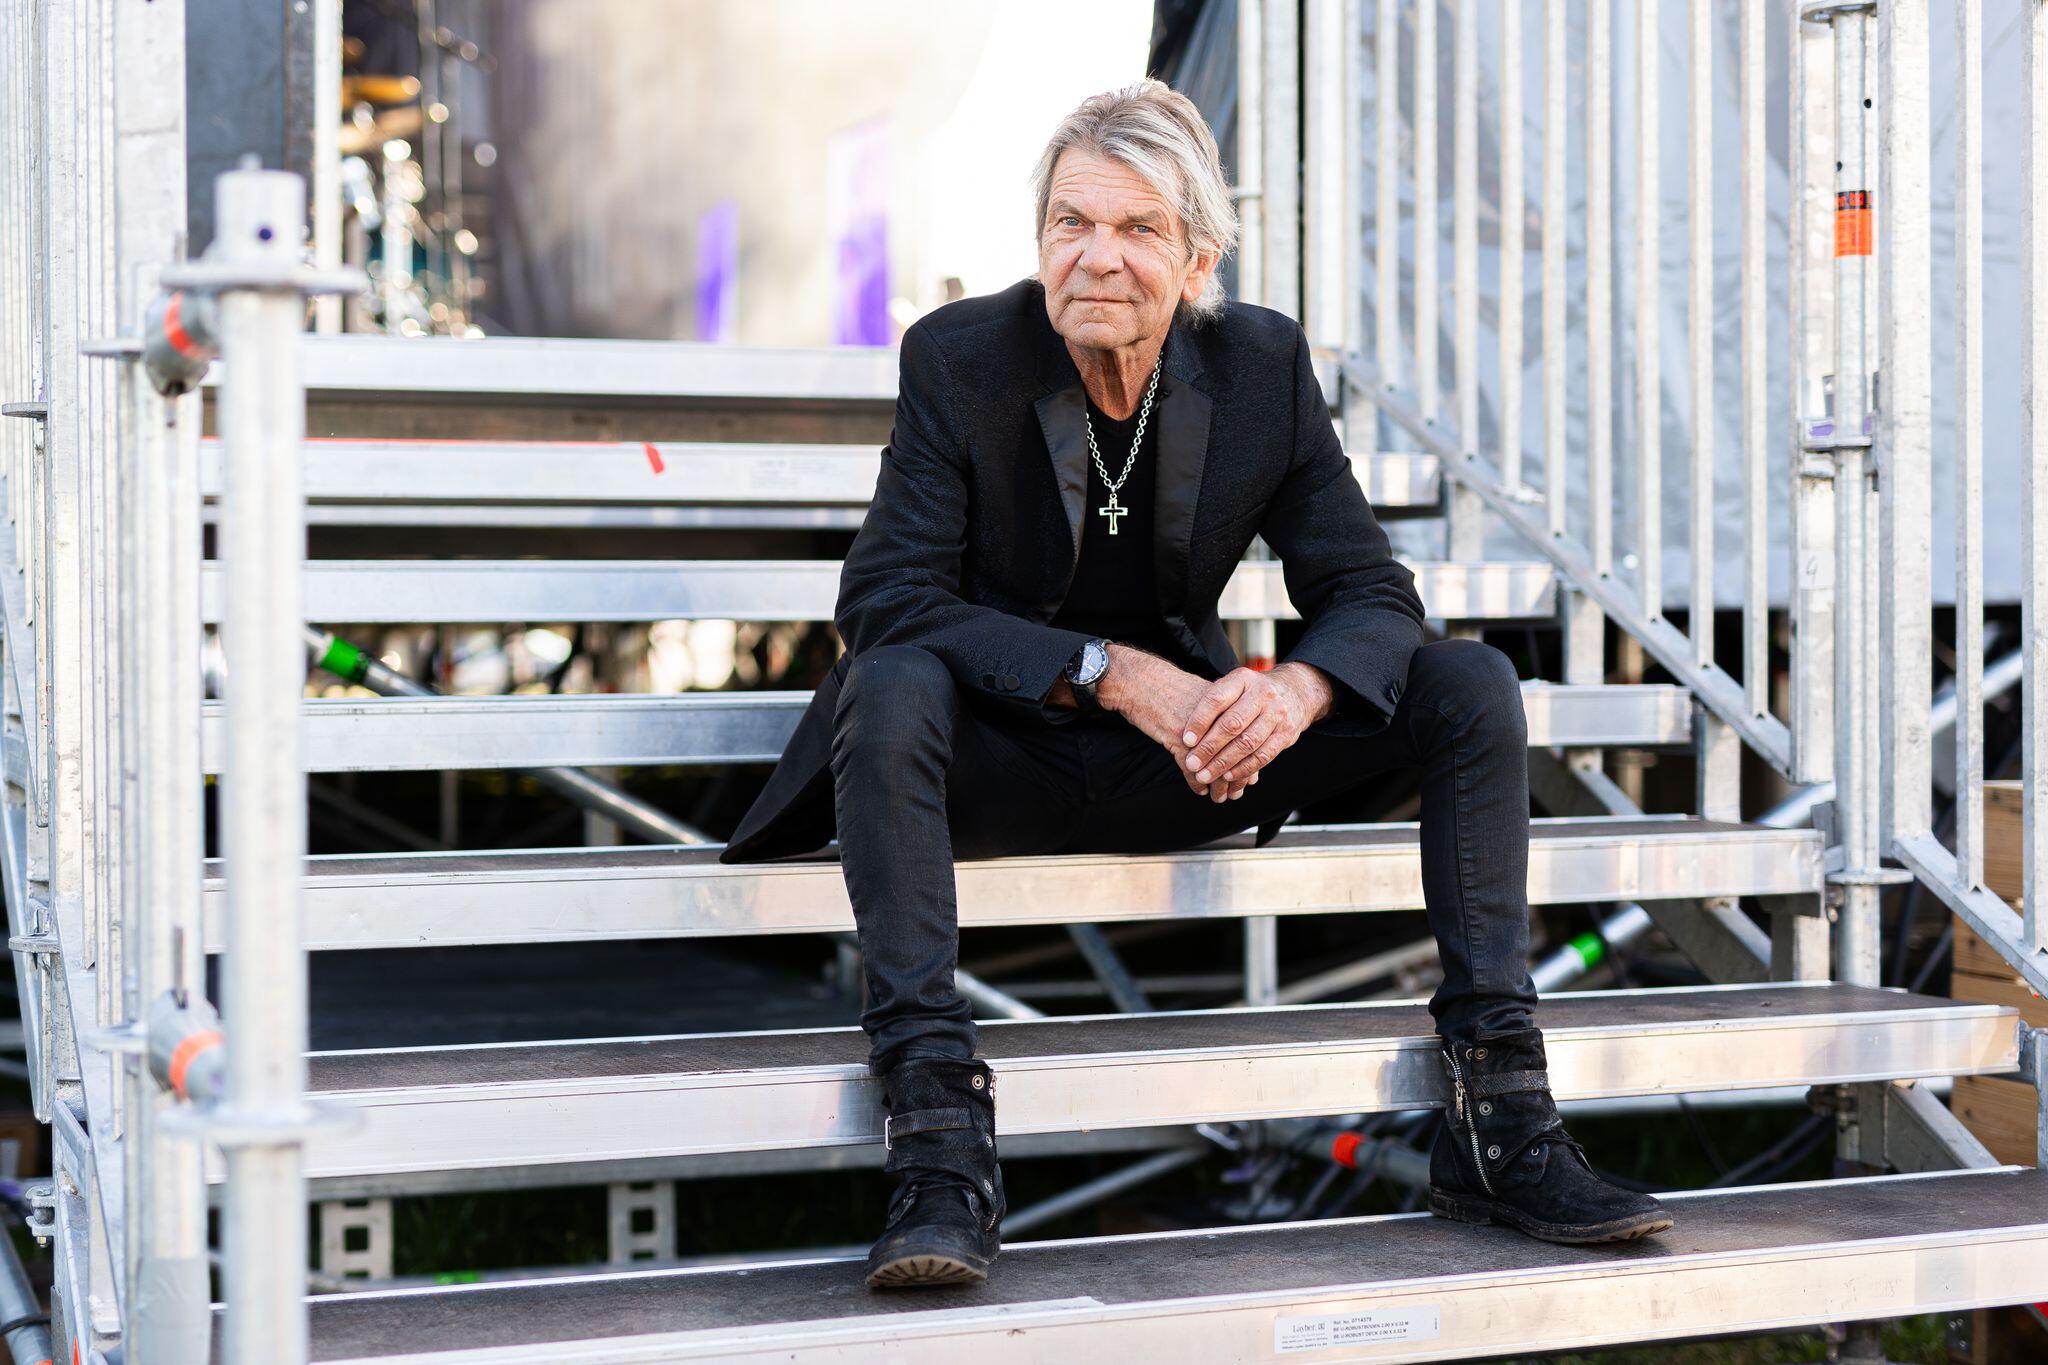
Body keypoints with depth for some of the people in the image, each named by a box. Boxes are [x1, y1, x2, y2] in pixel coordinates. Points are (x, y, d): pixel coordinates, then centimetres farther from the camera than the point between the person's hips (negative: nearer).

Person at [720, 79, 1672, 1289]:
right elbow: (887, 599, -20)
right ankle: (943, 1157, -40)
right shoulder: (960, 358, -12)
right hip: (1001, 758, -3)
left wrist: (1294, 692, -29)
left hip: (1177, 766, 3)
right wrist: (1113, 675, -30)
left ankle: (1499, 1128, -13)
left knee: (1472, 686, -12)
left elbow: (1373, 594, -4)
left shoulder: (1265, 363, -5)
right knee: (892, 686, -37)